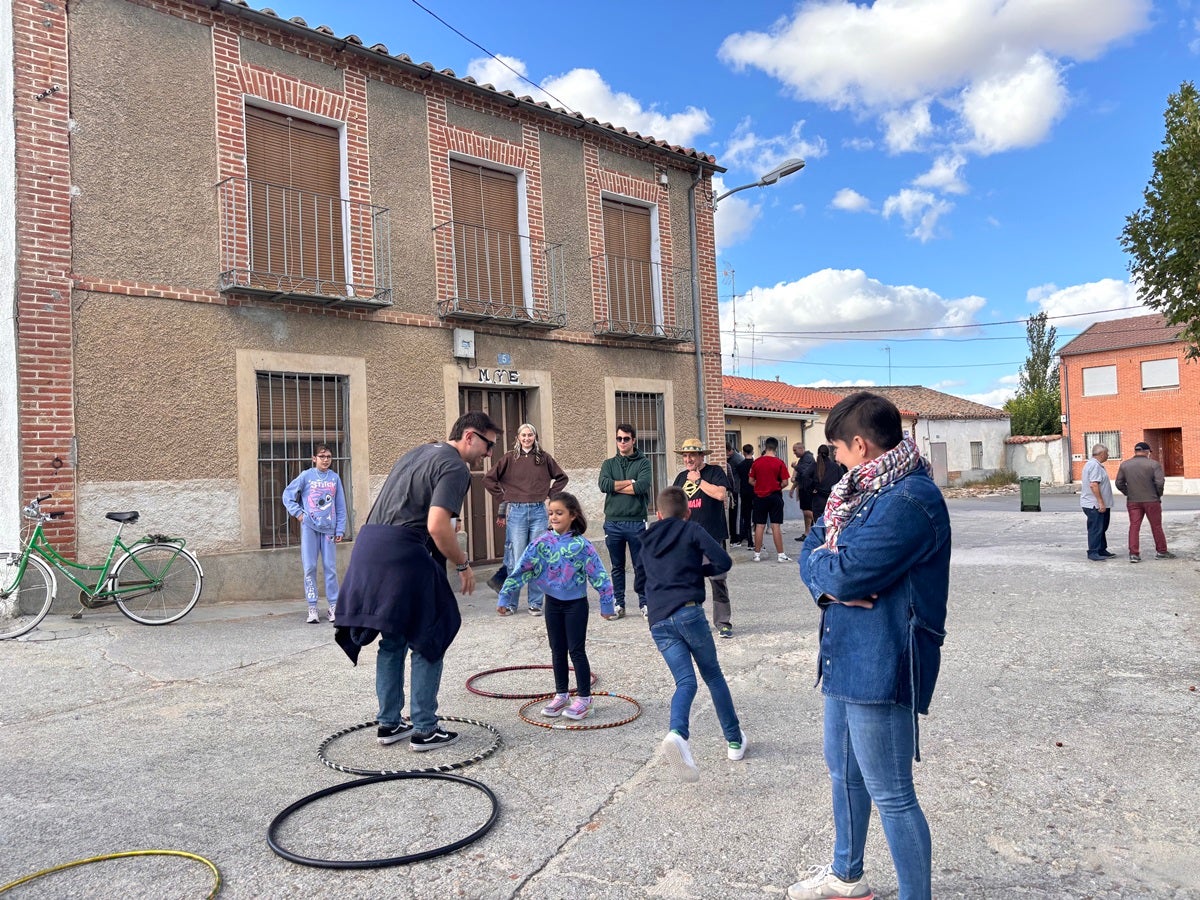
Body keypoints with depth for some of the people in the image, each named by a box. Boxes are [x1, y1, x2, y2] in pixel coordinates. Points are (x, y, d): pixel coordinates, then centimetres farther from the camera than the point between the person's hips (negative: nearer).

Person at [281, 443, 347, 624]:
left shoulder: (335, 478, 6)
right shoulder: (306, 476, 0)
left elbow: (340, 506, 7)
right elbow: (287, 494, 5)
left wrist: (340, 529, 3)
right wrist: (298, 513, -4)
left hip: (329, 528, 2)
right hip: (309, 527, -1)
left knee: (330, 567, 3)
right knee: (309, 568, -1)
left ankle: (333, 606, 9)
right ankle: (312, 608, 5)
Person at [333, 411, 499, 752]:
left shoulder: (418, 452, 23)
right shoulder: (455, 468, -6)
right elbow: (437, 526, -18)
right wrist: (463, 565, -4)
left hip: (369, 544, 9)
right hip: (403, 554, -9)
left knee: (392, 640, 18)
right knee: (428, 640, 4)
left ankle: (389, 723, 25)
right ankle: (424, 730, 8)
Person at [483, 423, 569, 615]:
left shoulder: (544, 457, 8)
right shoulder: (509, 458, 4)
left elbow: (562, 478, 18)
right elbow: (488, 479, 6)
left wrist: (549, 493, 8)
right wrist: (503, 498, 3)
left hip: (538, 511, 1)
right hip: (516, 512, -1)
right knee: (516, 560, 0)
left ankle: (536, 603, 12)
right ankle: (510, 603, 11)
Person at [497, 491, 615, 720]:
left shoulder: (581, 545, -15)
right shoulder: (542, 542, -7)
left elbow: (599, 574, -10)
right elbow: (521, 569, -5)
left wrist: (606, 604, -8)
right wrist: (505, 596, -6)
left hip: (575, 603, -4)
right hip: (552, 602, 4)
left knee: (576, 650, 1)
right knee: (557, 650, 13)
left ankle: (584, 698, 13)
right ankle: (561, 695, 27)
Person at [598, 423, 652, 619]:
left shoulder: (643, 462, 3)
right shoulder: (609, 464, 11)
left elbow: (642, 486, -15)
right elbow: (604, 485, -7)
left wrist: (615, 486, -7)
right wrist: (629, 482, -8)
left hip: (636, 522, -2)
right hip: (613, 522, 3)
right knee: (616, 567, 10)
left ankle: (645, 603, 13)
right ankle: (618, 604, 19)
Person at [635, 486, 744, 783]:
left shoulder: (647, 541, 22)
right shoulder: (692, 530, 8)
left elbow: (640, 581, 33)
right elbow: (724, 561, -2)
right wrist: (700, 570, 15)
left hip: (658, 622, 3)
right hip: (688, 611, -3)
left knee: (685, 682, 0)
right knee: (713, 675, 13)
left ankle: (677, 733, -28)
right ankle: (734, 739, 20)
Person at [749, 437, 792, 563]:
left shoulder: (756, 462, -1)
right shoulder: (779, 463, -8)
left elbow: (751, 481, 3)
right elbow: (785, 483, -8)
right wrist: (777, 487, 11)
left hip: (759, 496, 2)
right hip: (775, 496, -2)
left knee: (759, 525, 8)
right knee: (776, 525, 0)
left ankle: (757, 554, 13)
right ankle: (780, 555, 2)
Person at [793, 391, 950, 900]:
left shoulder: (909, 501, -23)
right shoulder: (864, 488, 9)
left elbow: (846, 572, -28)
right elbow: (812, 549, 8)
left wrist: (823, 563, -6)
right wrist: (830, 587, -13)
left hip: (881, 667, -10)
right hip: (846, 657, 10)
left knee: (891, 796, 4)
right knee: (844, 772, 25)